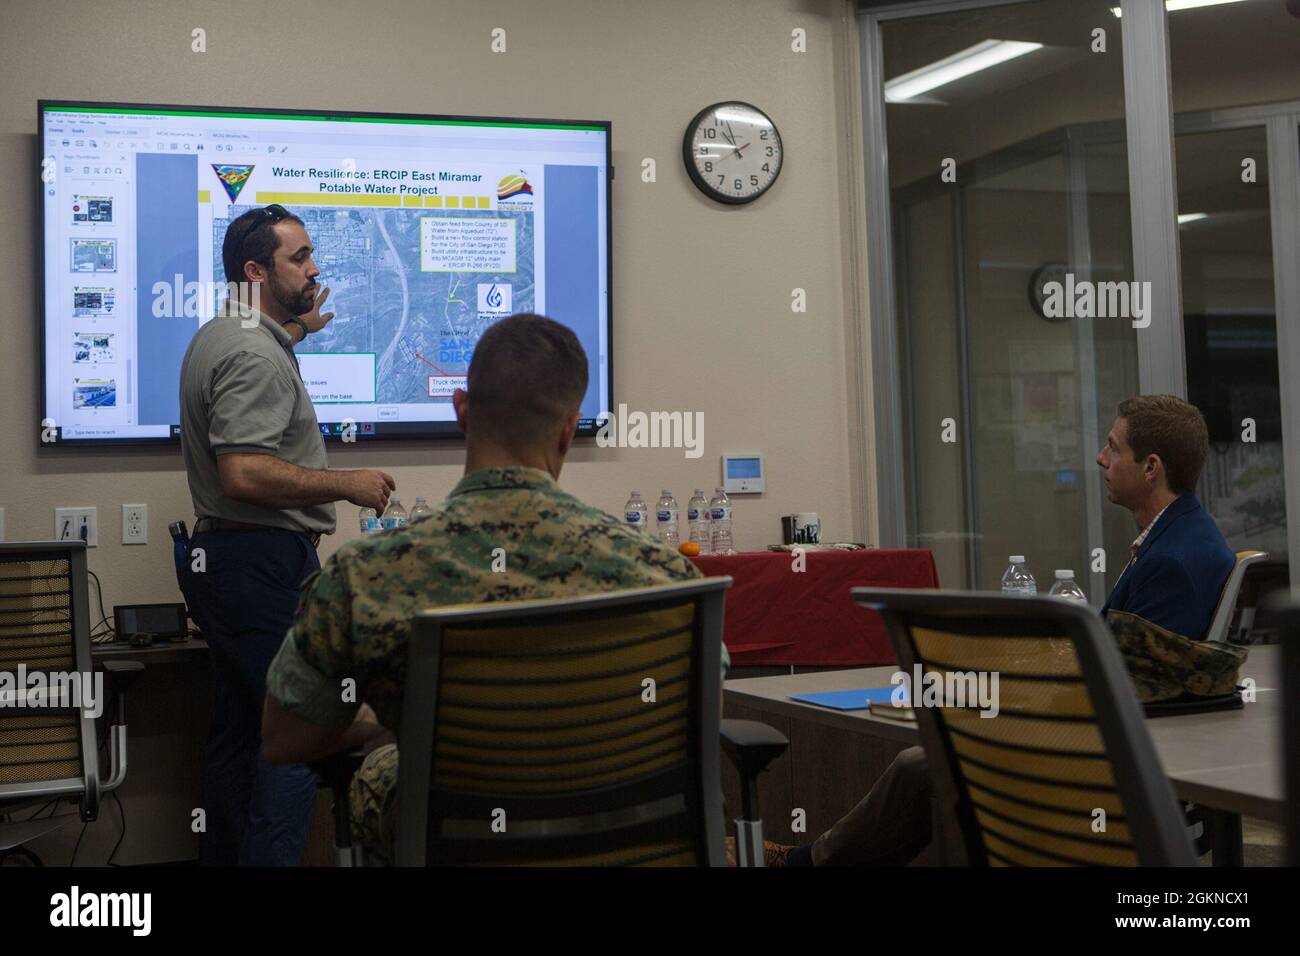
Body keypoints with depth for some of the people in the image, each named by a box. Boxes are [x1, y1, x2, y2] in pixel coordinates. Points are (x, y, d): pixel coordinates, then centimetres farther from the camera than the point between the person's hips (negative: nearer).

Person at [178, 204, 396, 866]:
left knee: (238, 731, 15)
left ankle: (222, 858, 22)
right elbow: (245, 473, -26)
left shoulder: (219, 337, 17)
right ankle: (268, 859, -8)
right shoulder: (255, 354, -17)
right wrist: (347, 485, -17)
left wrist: (296, 329, 32)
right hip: (264, 561, -11)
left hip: (222, 557, 11)